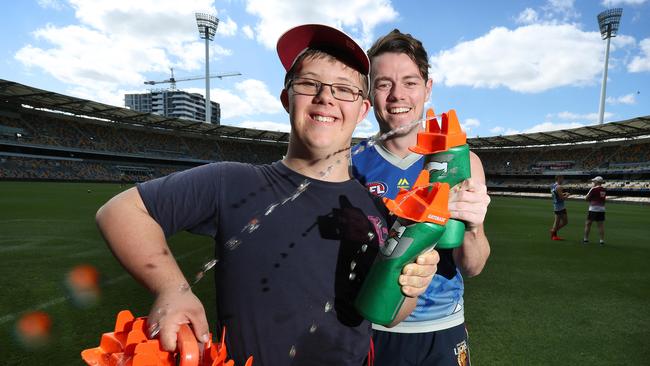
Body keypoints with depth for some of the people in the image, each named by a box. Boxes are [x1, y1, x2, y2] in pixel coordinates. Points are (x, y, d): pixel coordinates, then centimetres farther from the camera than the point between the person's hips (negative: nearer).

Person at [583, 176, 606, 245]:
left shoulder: (594, 189, -12)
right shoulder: (604, 190, 6)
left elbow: (586, 198, -5)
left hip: (593, 209, -5)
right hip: (602, 209, 5)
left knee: (588, 224, 8)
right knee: (601, 225, 6)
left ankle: (586, 239, 13)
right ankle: (602, 240, 7)